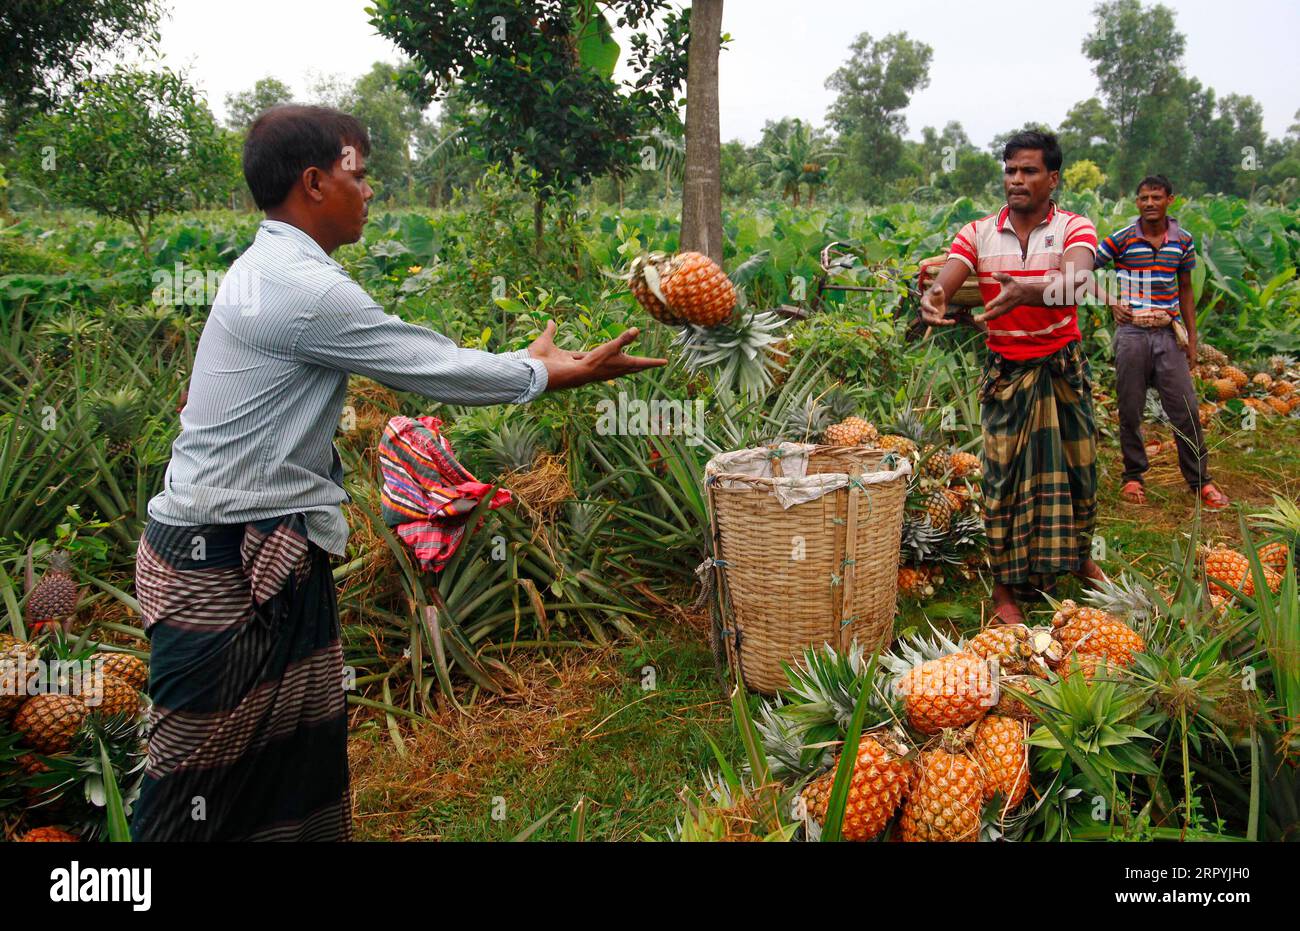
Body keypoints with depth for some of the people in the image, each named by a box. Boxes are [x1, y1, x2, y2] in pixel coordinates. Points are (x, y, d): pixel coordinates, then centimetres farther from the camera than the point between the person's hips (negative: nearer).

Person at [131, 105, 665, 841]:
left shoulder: (274, 271, 11)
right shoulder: (303, 289, -20)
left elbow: (412, 357, 16)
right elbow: (434, 369, -13)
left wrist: (525, 362, 19)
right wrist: (559, 374, 0)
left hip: (273, 551, 10)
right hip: (222, 565, -10)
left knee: (302, 756, 15)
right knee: (205, 787, 2)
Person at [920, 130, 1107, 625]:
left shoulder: (1074, 228, -8)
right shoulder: (979, 233, -2)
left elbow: (1073, 281, -29)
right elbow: (944, 280, -17)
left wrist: (1027, 292, -51)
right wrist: (933, 299, -42)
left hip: (1064, 368, 0)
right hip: (1006, 372, 0)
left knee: (1075, 467, 12)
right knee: (1004, 474, -2)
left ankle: (1079, 556, 38)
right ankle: (1005, 584, 10)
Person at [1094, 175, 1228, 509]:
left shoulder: (1183, 240, 5)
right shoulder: (1121, 239, -4)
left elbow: (1185, 290, 13)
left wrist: (1192, 337, 10)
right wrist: (1111, 301, -7)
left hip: (1168, 334, 2)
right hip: (1131, 333, -2)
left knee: (1186, 409, 1)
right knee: (1130, 410, 4)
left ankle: (1200, 480, 12)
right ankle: (1132, 476, 19)